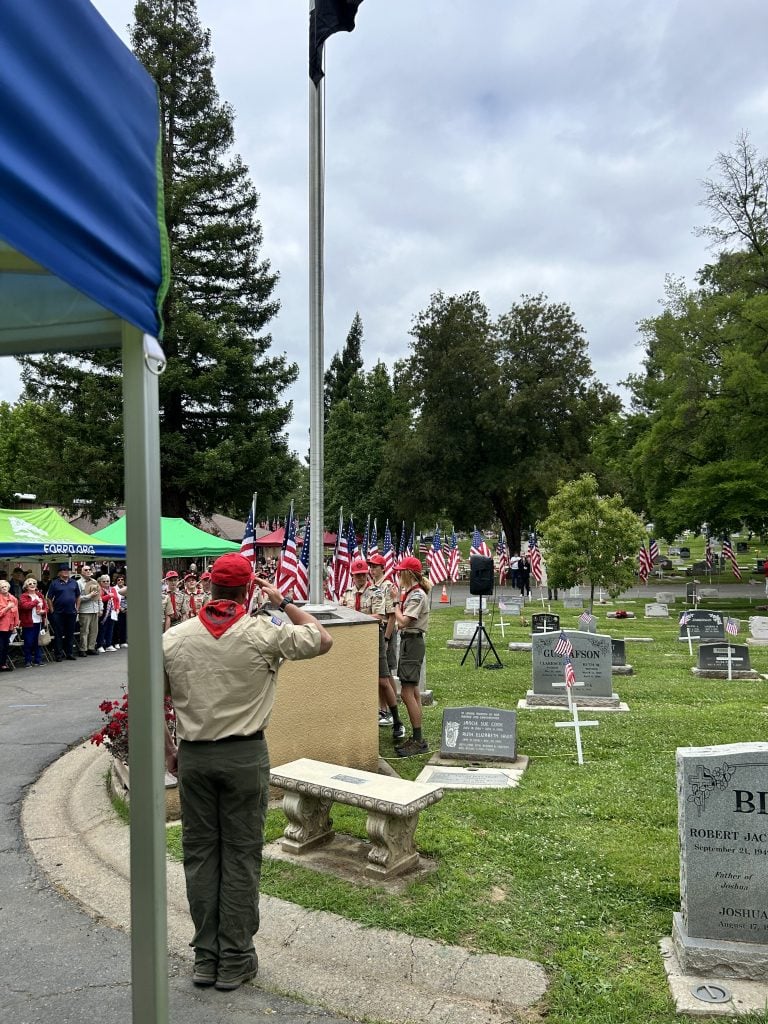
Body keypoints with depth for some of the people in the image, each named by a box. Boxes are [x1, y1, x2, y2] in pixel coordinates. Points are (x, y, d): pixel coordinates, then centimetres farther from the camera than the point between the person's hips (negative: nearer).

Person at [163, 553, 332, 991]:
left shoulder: (173, 638, -4)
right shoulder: (265, 632, -12)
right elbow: (323, 639, 1)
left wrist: (168, 751, 14)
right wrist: (284, 601, 8)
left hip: (193, 755, 3)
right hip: (245, 755, -3)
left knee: (200, 853, 14)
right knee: (241, 855, 9)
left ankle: (206, 956, 25)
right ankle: (235, 960, 20)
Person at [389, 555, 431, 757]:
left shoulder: (417, 595, -16)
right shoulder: (409, 593, 14)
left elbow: (403, 621, -22)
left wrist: (396, 601, -12)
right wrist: (398, 600, 6)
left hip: (412, 642, -11)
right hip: (409, 641, 11)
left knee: (407, 693, -10)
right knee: (413, 692, 13)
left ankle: (418, 741, -4)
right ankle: (417, 739, 19)